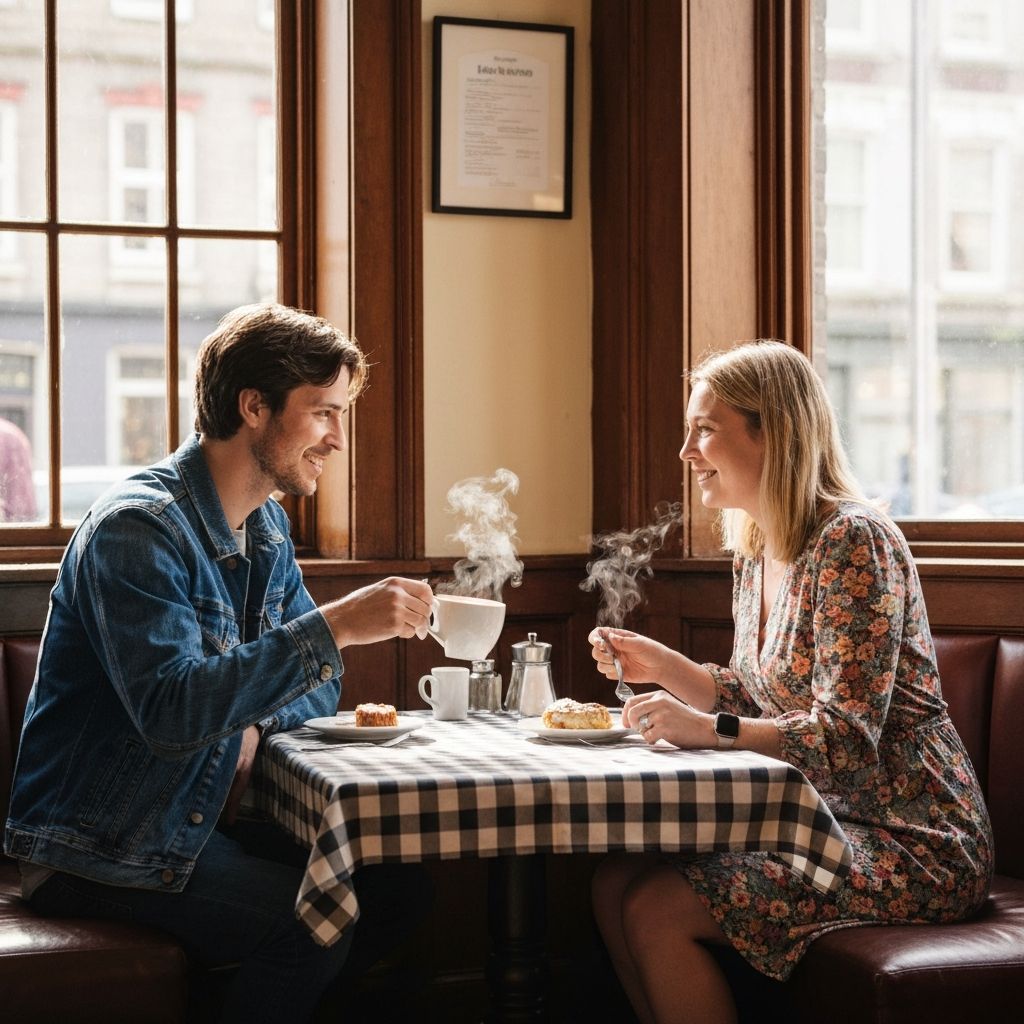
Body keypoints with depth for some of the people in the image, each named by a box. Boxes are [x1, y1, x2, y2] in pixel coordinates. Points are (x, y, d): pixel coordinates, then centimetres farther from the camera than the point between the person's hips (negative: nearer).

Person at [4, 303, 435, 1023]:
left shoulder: (267, 528, 9)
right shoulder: (138, 529, -19)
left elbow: (317, 683, 15)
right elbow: (171, 710, -32)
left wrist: (255, 726, -8)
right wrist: (335, 626, -35)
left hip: (201, 820, 8)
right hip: (98, 850, -8)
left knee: (384, 895, -9)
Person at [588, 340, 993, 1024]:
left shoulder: (853, 542, -18)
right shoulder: (756, 556, 10)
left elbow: (848, 739, -23)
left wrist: (711, 730, -29)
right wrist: (665, 668, 4)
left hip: (910, 841, -8)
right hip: (818, 815, 9)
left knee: (657, 909, -19)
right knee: (615, 882, -5)